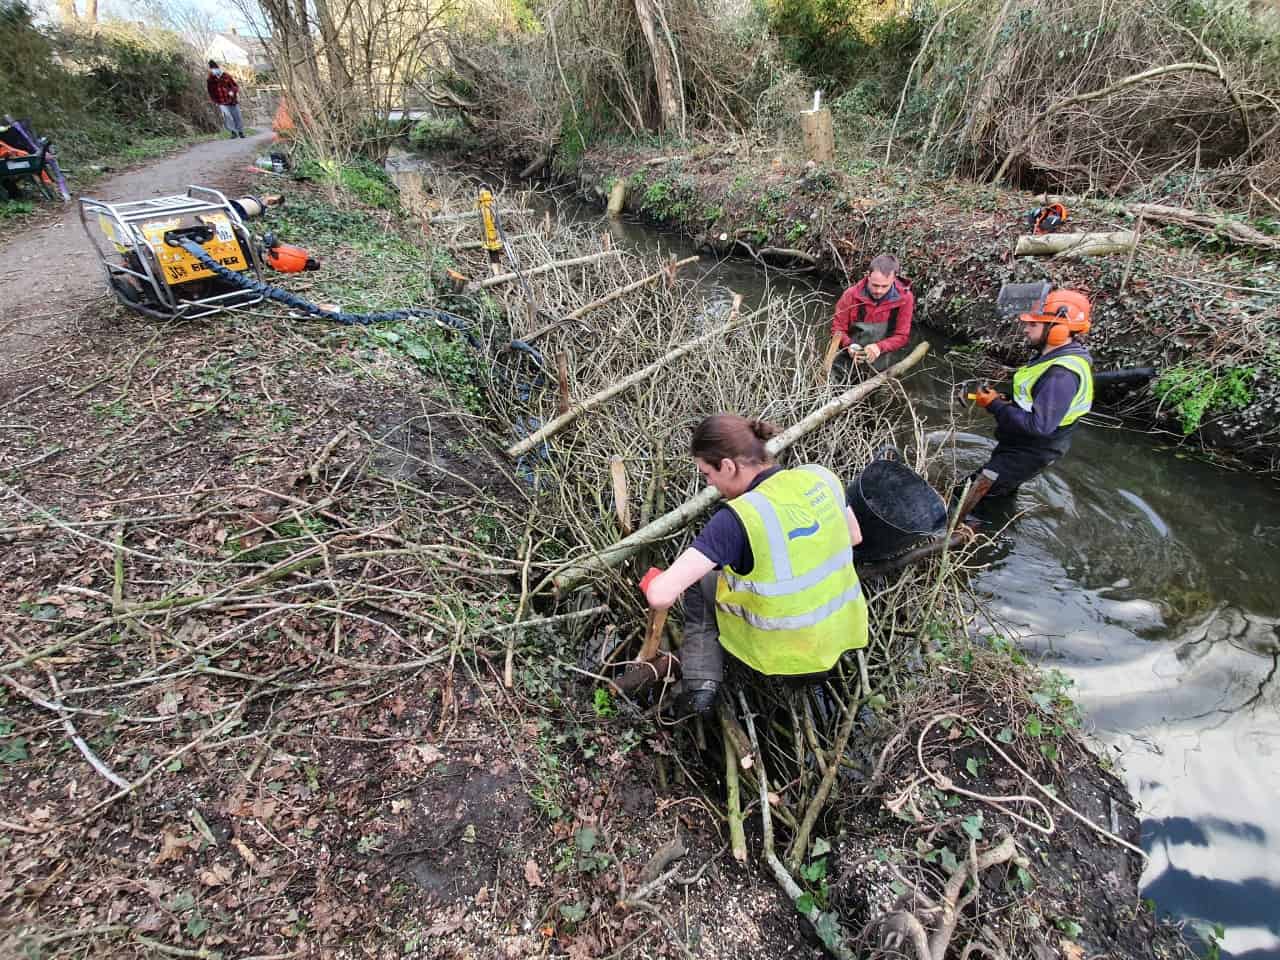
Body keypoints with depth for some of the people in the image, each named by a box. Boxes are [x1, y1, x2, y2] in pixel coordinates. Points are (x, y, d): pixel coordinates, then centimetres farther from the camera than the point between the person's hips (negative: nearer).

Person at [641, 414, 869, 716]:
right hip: (843, 634, 6)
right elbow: (854, 537, 9)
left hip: (784, 653, -5)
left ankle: (700, 684, 8)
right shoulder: (820, 476, -11)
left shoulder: (737, 518, -28)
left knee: (699, 579, 16)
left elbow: (661, 595, -29)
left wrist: (651, 580, -7)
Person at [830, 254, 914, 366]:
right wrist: (849, 345, -26)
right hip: (850, 357, -1)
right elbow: (837, 328, -4)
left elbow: (902, 336, -5)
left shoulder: (904, 299, -10)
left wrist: (879, 347, -26)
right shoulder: (851, 295, -12)